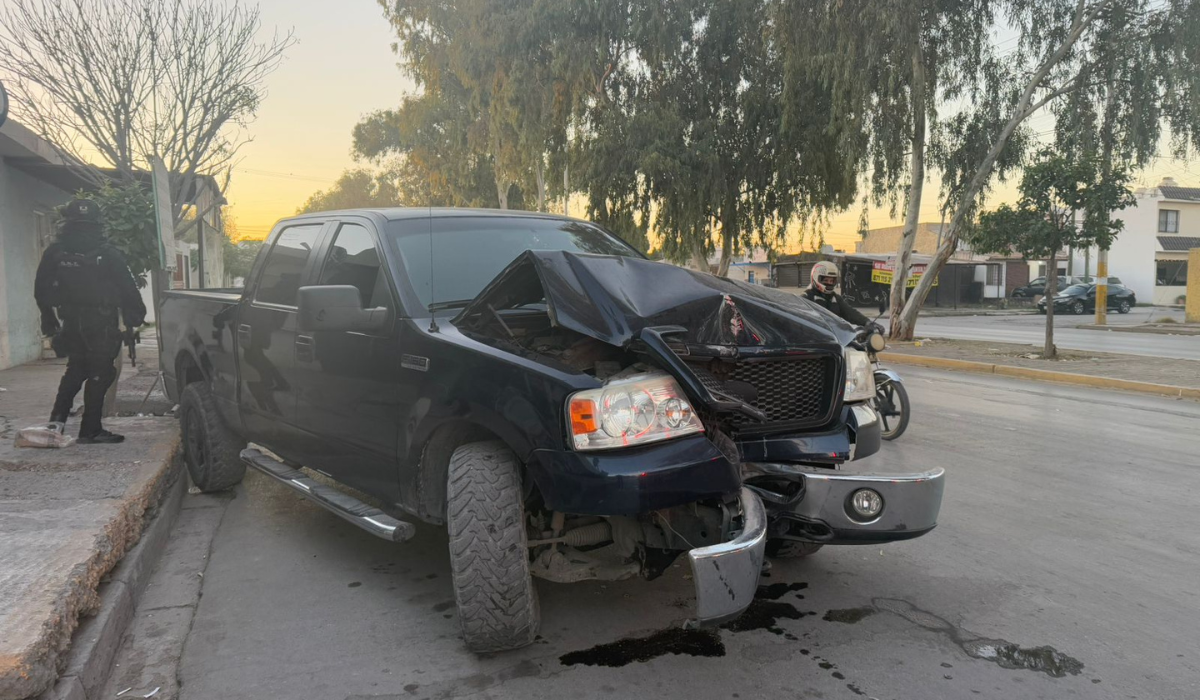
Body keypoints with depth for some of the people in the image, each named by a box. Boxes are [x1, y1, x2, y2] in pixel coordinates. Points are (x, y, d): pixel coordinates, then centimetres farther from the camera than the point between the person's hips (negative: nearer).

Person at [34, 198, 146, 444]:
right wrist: (136, 315, 4)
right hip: (101, 326, -5)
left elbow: (41, 291, 8)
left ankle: (58, 418, 11)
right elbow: (128, 289, -8)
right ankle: (90, 430, 2)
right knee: (99, 373, 1)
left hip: (69, 324, 5)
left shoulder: (54, 253, 2)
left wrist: (49, 320, 18)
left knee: (76, 369, 21)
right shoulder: (107, 254, -11)